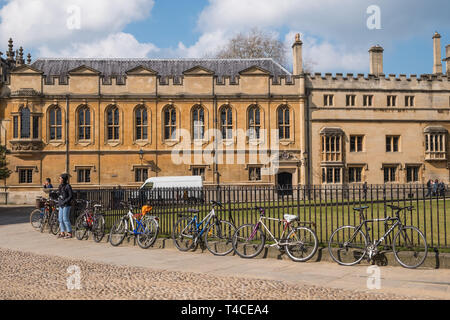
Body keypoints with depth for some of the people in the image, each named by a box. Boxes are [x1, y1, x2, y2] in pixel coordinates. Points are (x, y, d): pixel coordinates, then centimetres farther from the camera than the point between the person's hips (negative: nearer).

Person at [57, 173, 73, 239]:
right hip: (61, 205, 8)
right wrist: (59, 202, 14)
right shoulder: (60, 186, 13)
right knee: (60, 218, 8)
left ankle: (69, 233, -2)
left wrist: (65, 202, -16)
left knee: (65, 219, -8)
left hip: (66, 205, -8)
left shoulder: (67, 186, -11)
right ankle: (62, 233, 16)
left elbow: (71, 196, -13)